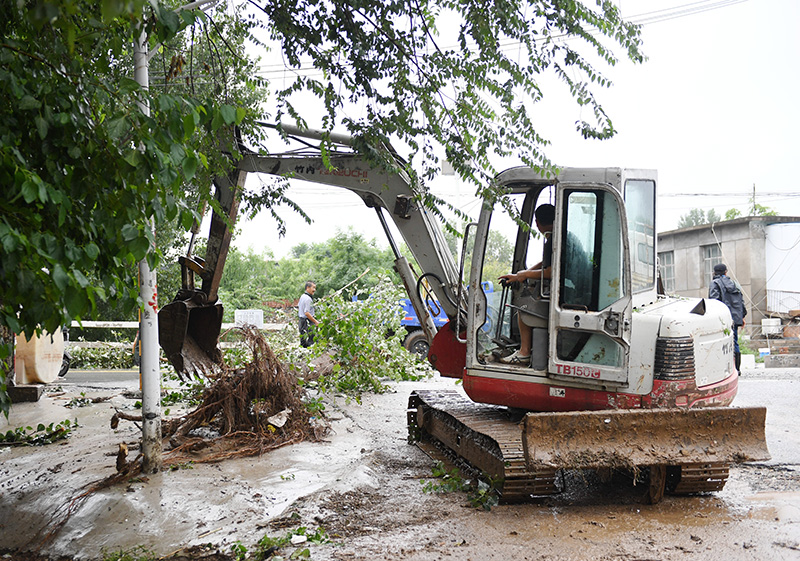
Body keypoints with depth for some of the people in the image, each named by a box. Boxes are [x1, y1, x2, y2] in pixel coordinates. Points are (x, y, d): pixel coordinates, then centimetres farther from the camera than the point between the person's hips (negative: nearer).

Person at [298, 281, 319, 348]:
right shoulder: (308, 299, -19)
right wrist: (316, 321, -21)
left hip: (301, 320, 10)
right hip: (307, 322, -10)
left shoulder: (302, 296, 11)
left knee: (303, 340, 15)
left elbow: (298, 307, 22)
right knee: (311, 339, -8)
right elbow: (306, 313, -25)